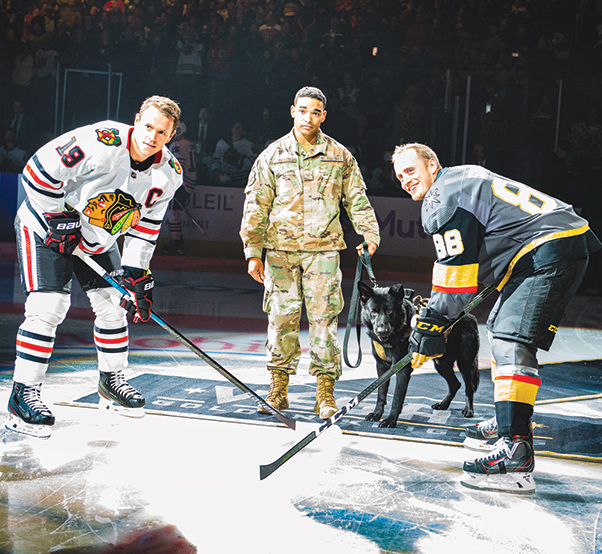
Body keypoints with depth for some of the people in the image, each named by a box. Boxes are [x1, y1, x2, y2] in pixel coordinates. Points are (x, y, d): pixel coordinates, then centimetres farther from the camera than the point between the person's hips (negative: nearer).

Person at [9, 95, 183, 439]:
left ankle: (112, 379, 28)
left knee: (114, 304, 7)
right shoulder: (102, 142, -31)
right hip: (47, 225, -7)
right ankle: (24, 393, -8)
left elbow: (145, 226, 0)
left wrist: (136, 273, -5)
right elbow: (39, 170, -27)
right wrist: (58, 219, -22)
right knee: (49, 306, -17)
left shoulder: (168, 173, -9)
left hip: (98, 238, 7)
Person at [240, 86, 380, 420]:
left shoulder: (340, 156, 7)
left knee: (324, 318, -4)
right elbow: (256, 206, 6)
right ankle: (278, 389, 13)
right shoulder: (273, 155, 6)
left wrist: (369, 234, 0)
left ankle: (325, 393, 2)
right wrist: (253, 252, 1)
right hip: (280, 248, 1)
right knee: (281, 317, 1)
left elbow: (356, 199, 13)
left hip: (323, 248, 0)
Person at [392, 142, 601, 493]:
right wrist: (433, 311, 31)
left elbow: (456, 276, -13)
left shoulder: (444, 198, -9)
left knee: (512, 340, -21)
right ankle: (510, 420, 33)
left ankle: (516, 454, -32)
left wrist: (430, 330, -8)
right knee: (502, 325, 22)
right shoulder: (461, 179, 23)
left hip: (551, 252, -11)